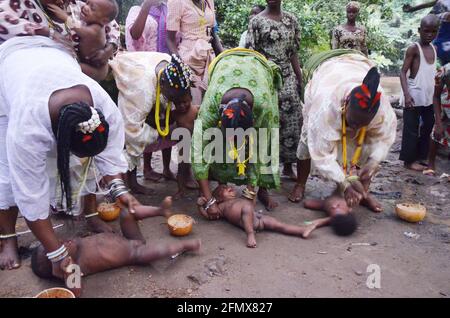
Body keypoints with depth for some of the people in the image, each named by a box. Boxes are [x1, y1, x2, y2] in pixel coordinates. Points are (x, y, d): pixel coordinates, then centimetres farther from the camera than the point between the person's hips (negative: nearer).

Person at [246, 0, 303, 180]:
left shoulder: (291, 20, 12)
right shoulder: (257, 21, 0)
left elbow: (293, 53, 13)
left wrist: (300, 78, 11)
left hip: (287, 77, 4)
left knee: (292, 120, 1)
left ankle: (288, 165, 13)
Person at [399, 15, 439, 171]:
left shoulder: (434, 49, 10)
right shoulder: (414, 48, -10)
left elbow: (431, 72, 18)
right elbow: (403, 72, -14)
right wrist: (406, 94, -25)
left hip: (428, 97, 8)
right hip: (414, 97, -7)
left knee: (428, 127, 14)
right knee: (411, 130, 0)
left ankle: (420, 156, 27)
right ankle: (409, 160, 11)